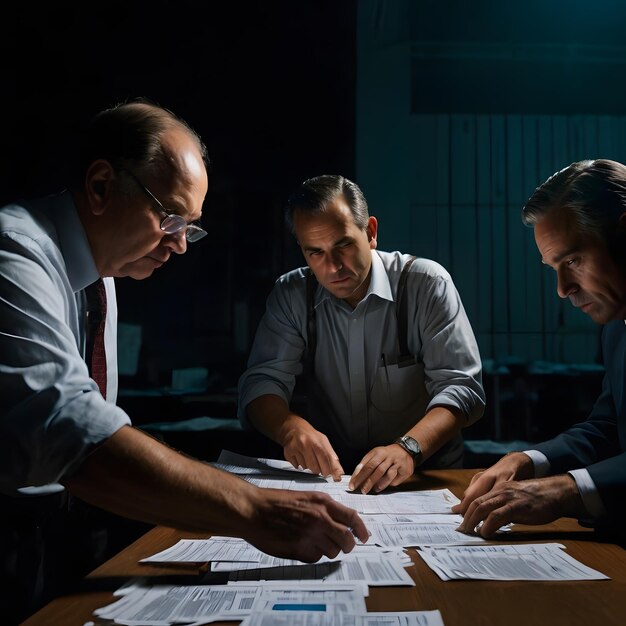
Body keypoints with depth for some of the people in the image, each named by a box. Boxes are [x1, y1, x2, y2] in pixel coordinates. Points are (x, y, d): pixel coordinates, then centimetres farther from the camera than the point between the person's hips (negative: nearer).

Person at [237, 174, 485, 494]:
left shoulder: (426, 284, -9)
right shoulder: (290, 295, -1)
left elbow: (460, 385, -14)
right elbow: (261, 381, -6)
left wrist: (408, 448, -33)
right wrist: (291, 428, -29)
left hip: (426, 473, -2)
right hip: (332, 474, 2)